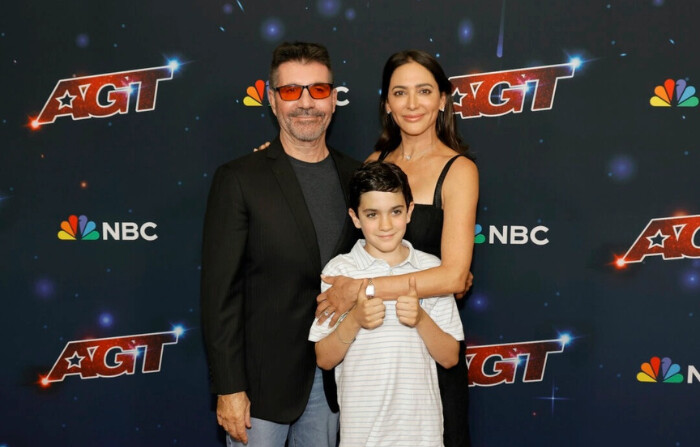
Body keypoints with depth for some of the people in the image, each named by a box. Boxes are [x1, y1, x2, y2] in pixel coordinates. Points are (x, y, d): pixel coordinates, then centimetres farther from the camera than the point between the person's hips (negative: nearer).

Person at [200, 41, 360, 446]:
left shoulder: (357, 178, 4)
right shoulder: (239, 180, -9)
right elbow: (220, 292, -11)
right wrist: (228, 389, -13)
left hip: (334, 378, 4)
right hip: (263, 380, -4)